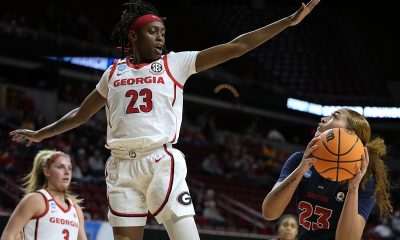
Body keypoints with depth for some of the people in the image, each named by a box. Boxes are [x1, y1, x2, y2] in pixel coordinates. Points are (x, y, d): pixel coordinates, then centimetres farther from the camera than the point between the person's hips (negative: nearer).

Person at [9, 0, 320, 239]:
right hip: (122, 166, 3)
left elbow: (235, 47, 3)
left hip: (161, 161, -3)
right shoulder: (114, 72, 15)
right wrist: (40, 134, 32)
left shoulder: (175, 63, 7)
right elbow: (82, 113, 29)